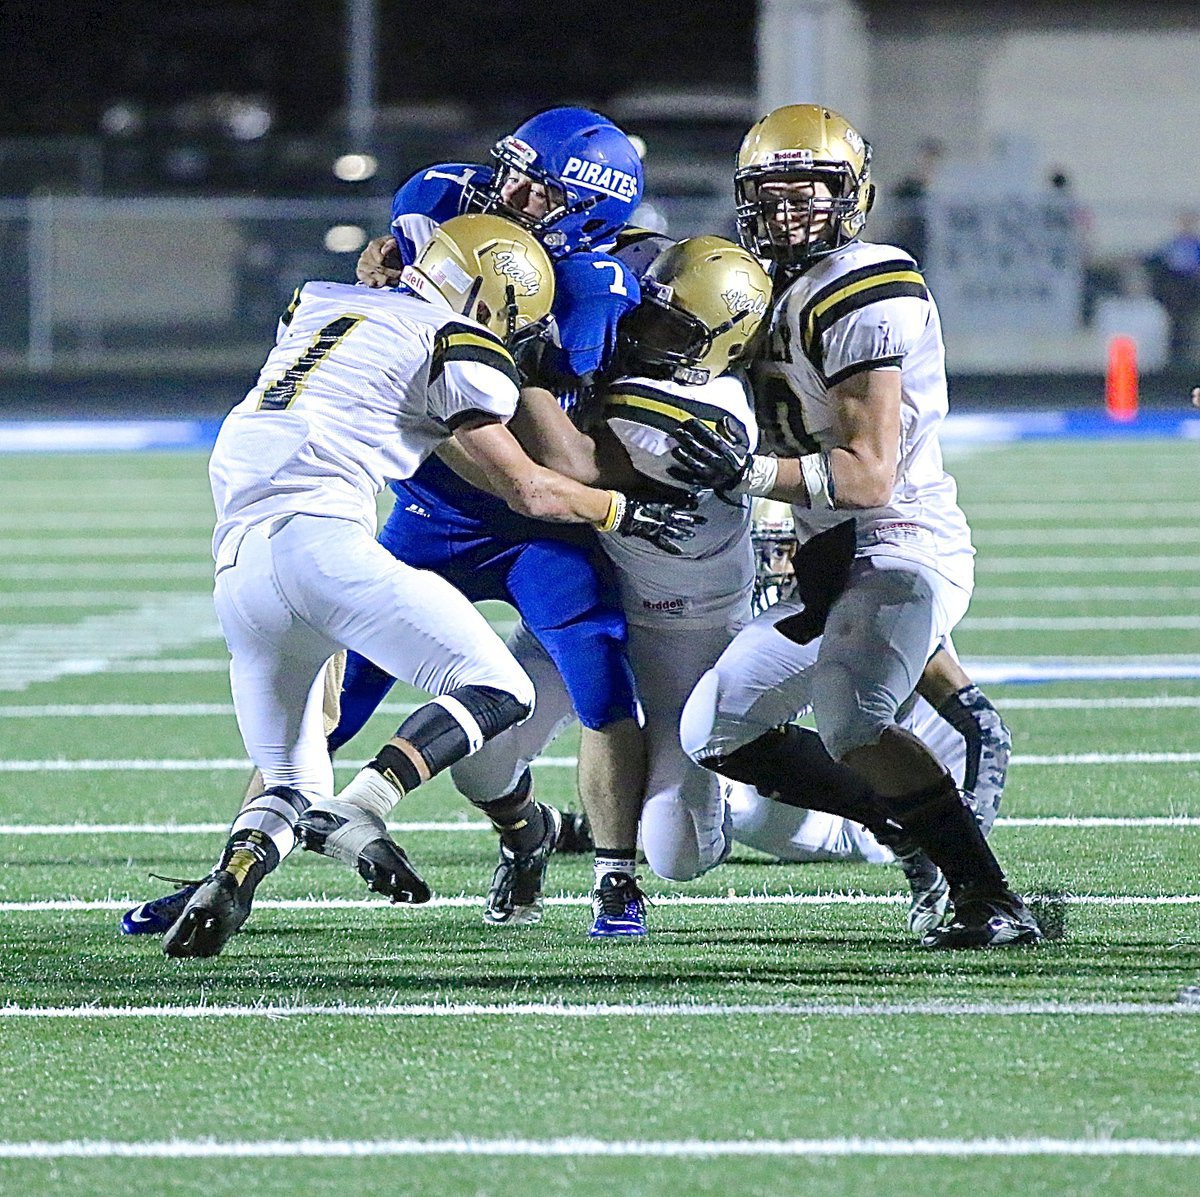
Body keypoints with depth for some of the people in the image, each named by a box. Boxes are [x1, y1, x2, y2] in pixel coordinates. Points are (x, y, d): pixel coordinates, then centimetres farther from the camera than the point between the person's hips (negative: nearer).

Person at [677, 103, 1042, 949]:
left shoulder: (862, 295, -15)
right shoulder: (784, 293, 14)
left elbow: (871, 474, -22)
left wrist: (749, 471, -30)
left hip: (903, 548, -10)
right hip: (834, 563, 10)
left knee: (850, 726, -31)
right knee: (718, 733, 12)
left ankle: (994, 901, -28)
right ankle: (920, 829, 12)